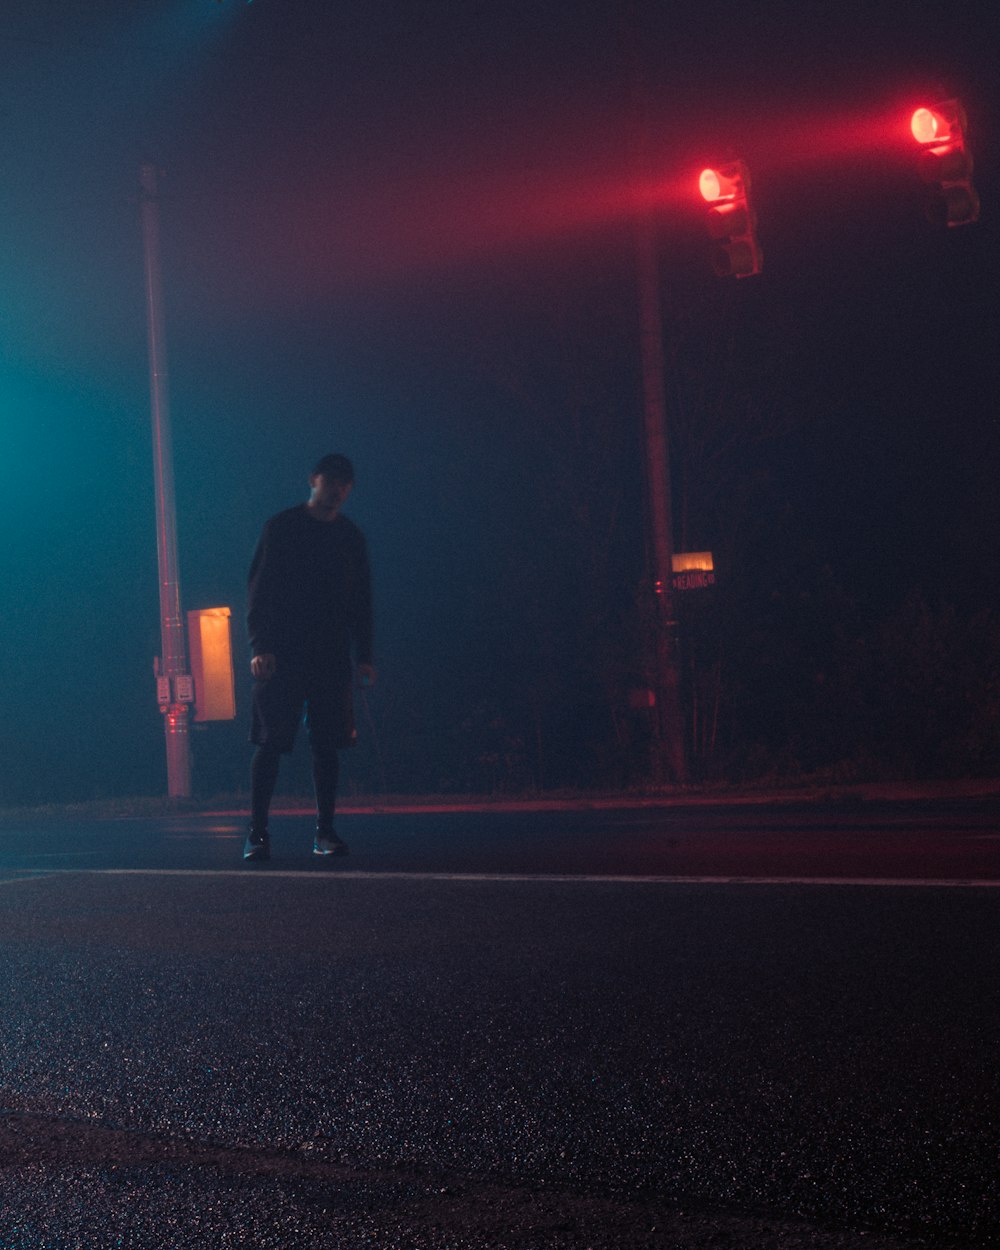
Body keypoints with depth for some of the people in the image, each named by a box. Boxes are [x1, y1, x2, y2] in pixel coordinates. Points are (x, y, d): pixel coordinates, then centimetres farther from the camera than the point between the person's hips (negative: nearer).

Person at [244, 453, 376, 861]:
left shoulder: (351, 537, 14)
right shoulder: (281, 527, 1)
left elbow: (361, 600, 16)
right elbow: (258, 589, -3)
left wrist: (363, 656, 8)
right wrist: (260, 646, -13)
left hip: (331, 658, 4)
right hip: (282, 656, -4)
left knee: (327, 744, 2)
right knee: (271, 743, -6)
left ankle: (325, 832, 7)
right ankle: (257, 833, -4)